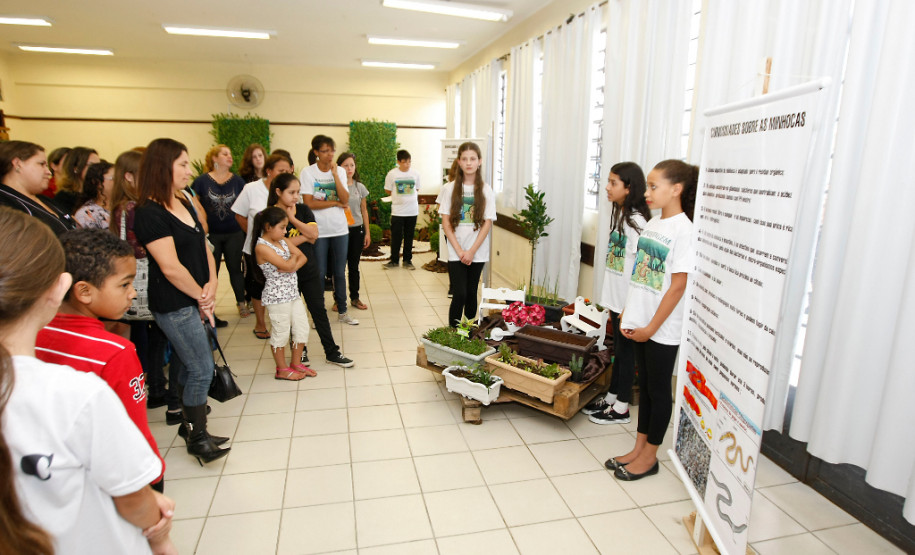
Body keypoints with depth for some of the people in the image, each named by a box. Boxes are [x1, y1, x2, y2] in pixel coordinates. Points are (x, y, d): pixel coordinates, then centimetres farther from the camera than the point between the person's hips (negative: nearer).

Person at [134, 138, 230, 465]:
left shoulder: (184, 205, 11)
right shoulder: (150, 214, -16)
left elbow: (204, 249, 11)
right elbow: (170, 267, -19)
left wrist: (211, 287, -3)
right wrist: (201, 297, -7)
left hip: (195, 301, 8)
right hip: (174, 306, -8)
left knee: (188, 366, 17)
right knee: (202, 370, -3)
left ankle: (191, 424, 31)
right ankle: (197, 438, 13)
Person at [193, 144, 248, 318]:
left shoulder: (237, 181, 3)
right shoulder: (202, 181, -3)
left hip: (234, 234, 1)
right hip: (210, 234, -1)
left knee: (235, 268, 8)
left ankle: (241, 303, 20)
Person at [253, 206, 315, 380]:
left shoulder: (282, 241, 8)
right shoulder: (262, 247, -18)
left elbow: (302, 257, 4)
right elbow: (287, 266, -25)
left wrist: (294, 266, -16)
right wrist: (294, 257, -4)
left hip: (293, 293, 8)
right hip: (277, 297, -8)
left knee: (302, 328, 13)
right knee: (280, 333, 6)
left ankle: (296, 363, 30)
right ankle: (282, 369, 23)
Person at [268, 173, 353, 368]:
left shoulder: (303, 210, 3)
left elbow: (314, 234, -9)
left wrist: (292, 218, -14)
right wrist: (305, 237, -11)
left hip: (309, 269, 3)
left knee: (319, 310, 8)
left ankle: (332, 352, 15)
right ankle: (300, 351, 28)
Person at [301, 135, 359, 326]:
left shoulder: (340, 171, 4)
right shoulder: (308, 172, -5)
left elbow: (345, 199, -8)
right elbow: (309, 203, -12)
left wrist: (334, 174, -13)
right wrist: (336, 203, -8)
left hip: (340, 229, 3)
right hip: (318, 230, -3)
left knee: (340, 272, 11)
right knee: (320, 272, 5)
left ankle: (342, 311, 23)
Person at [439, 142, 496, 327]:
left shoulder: (486, 190, 1)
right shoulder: (450, 188, 0)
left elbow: (488, 223, -1)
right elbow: (445, 222, -2)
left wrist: (472, 251, -9)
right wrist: (459, 250, -9)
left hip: (477, 253, 1)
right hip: (455, 253, -1)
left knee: (471, 294, 10)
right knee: (459, 295, -9)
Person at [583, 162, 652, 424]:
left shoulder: (637, 221, -17)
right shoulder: (620, 215, 10)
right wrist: (612, 300, 16)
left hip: (629, 301, -8)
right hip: (616, 297, 8)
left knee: (626, 350, 4)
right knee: (617, 348, 18)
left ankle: (621, 407, 18)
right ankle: (611, 397, 31)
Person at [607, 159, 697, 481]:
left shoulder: (683, 230, -15)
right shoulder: (652, 225, 8)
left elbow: (678, 286, -17)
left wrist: (652, 327, -15)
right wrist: (628, 313, 8)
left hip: (663, 329, -7)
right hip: (640, 322, 7)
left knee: (658, 390, 8)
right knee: (644, 386, 17)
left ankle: (649, 456, 24)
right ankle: (639, 448, 31)